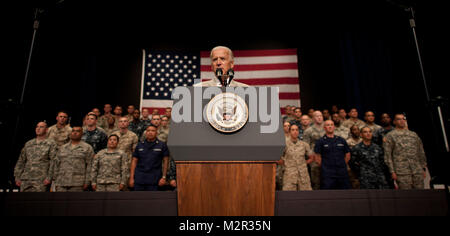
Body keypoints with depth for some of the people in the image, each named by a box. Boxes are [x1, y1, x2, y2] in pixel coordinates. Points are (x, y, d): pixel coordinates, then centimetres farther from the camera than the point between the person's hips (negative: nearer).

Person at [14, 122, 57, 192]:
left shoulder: (51, 143, 2)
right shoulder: (28, 144, 18)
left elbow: (54, 162, -6)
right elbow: (21, 161, 19)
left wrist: (49, 177, -13)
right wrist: (17, 177, 12)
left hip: (41, 181, -5)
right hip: (25, 180, 5)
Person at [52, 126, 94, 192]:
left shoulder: (87, 148, 4)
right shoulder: (62, 148, 17)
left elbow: (90, 166, -2)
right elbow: (56, 164, 17)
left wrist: (87, 182, -9)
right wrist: (56, 182, 10)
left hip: (77, 184, -4)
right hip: (61, 184, 4)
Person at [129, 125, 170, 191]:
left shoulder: (162, 145, 2)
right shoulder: (140, 145, 9)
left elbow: (165, 161, 2)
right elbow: (134, 161, 9)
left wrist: (163, 177, -4)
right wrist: (131, 178, 3)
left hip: (154, 179, -2)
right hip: (139, 178, 2)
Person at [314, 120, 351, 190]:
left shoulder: (342, 140, 11)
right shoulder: (320, 141, 0)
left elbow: (347, 155, 17)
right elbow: (318, 158, -1)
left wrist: (341, 165, 11)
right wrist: (324, 167, 0)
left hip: (342, 173, 4)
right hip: (327, 174, -3)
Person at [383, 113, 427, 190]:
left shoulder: (414, 134, 18)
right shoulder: (390, 136, 5)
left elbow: (421, 152, 20)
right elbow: (387, 155, 0)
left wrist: (423, 168, 12)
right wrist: (392, 171, -7)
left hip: (418, 171, 4)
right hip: (402, 172, -4)